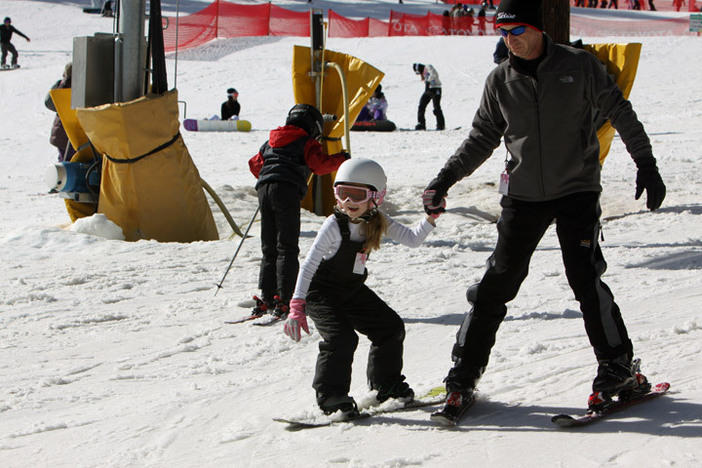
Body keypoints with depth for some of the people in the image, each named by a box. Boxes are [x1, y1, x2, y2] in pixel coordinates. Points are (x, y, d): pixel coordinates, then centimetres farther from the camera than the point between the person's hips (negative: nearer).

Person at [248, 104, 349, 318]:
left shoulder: (271, 142, 28)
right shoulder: (307, 143, 9)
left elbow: (255, 164, 31)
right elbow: (319, 165, -5)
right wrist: (340, 159, 10)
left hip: (264, 189, 6)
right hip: (288, 190, -6)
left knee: (269, 249, 12)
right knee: (287, 248, -3)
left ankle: (265, 299, 4)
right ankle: (283, 300, -11)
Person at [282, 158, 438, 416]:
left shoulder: (377, 222, -6)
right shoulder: (334, 225, -23)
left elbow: (412, 239, -3)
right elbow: (309, 264, -25)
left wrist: (431, 217, -19)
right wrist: (297, 306, -32)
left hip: (353, 289, 7)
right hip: (321, 292, -7)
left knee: (391, 327, 7)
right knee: (341, 338, -23)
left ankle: (387, 383, 26)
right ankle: (330, 395, -8)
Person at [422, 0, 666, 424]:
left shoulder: (579, 66, -4)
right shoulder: (500, 81, 4)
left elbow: (620, 113, 3)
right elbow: (482, 138, 13)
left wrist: (646, 165, -1)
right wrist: (445, 180, 5)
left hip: (576, 190, -2)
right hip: (523, 194, 3)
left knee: (585, 277, -13)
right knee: (498, 283, -1)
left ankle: (618, 368, 2)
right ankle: (463, 377, 6)